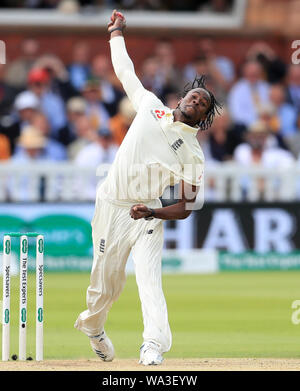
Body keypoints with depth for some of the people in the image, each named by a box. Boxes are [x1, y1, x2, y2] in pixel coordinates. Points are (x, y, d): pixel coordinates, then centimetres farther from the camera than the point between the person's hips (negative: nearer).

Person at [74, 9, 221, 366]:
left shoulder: (194, 155, -1)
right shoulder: (150, 106, 6)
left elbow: (186, 208, -4)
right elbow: (125, 70, 20)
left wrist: (153, 213, -20)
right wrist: (116, 32, 27)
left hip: (147, 216, -1)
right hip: (111, 207, 1)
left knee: (149, 277, -20)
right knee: (107, 282, 7)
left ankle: (154, 345, -27)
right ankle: (92, 324, 36)